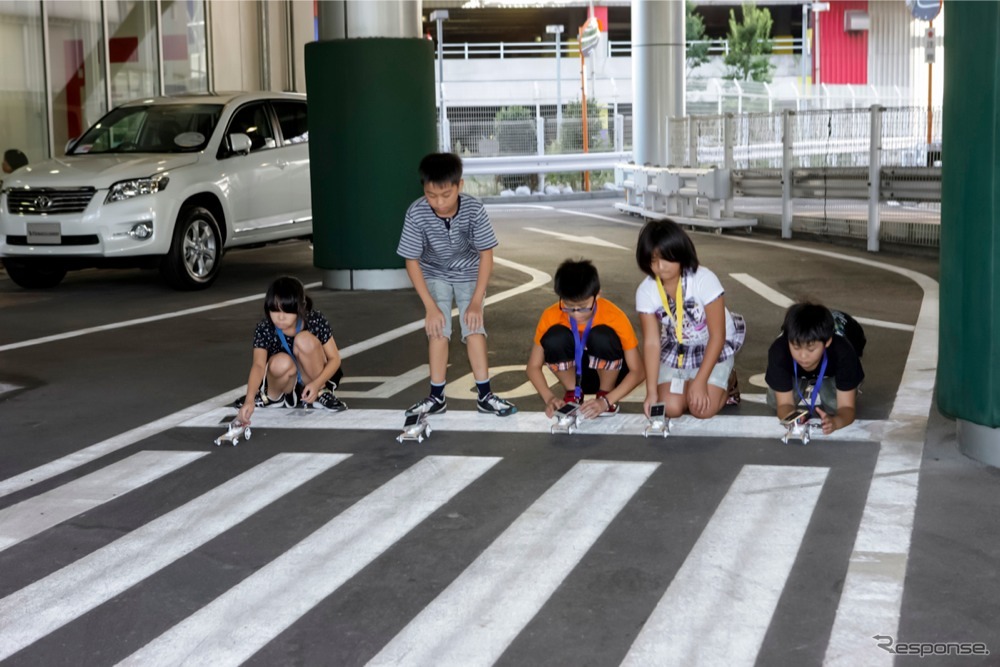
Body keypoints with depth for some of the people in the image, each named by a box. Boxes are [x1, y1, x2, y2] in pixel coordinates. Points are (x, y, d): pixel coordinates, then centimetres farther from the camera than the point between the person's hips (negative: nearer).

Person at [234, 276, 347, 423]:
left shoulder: (316, 321, -20)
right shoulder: (264, 329, -22)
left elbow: (334, 358, -14)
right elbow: (258, 365, -35)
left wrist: (317, 384, -31)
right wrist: (250, 400, -52)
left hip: (312, 382, 0)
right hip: (285, 383, 0)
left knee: (304, 340, -29)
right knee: (281, 362, -36)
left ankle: (321, 393, -9)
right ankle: (273, 397, -1)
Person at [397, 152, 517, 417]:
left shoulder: (474, 210, -29)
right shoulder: (416, 214, -29)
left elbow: (486, 255, -17)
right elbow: (412, 261, -18)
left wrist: (476, 301, -20)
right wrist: (430, 306, -20)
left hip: (469, 274, 0)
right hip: (435, 275, 0)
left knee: (474, 328, -11)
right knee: (438, 331, -11)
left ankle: (485, 396, -4)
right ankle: (437, 397, -2)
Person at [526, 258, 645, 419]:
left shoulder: (615, 317, -27)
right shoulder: (551, 316, -22)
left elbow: (637, 371, -23)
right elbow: (534, 366, -13)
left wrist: (606, 400, -35)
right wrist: (549, 398, -30)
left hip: (606, 371, -1)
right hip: (574, 372, 1)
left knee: (602, 335, -33)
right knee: (555, 337, -30)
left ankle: (605, 393, -9)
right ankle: (572, 394, -7)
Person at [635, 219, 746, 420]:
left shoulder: (704, 280, -27)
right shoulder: (645, 291, -17)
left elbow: (717, 336, -21)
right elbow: (652, 342, -16)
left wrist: (700, 381, -24)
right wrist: (651, 392, -23)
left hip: (713, 348, -3)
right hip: (676, 351, 3)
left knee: (702, 409, -19)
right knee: (670, 407, -15)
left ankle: (727, 381, 14)